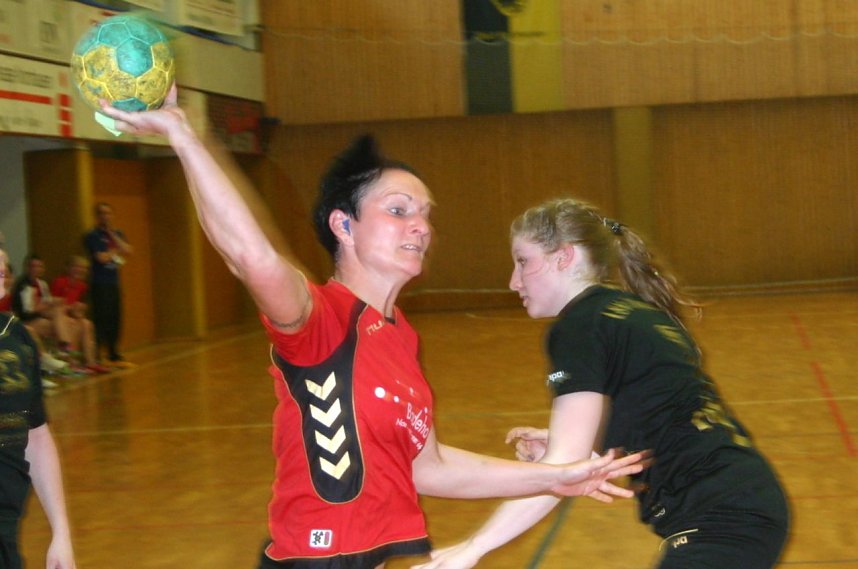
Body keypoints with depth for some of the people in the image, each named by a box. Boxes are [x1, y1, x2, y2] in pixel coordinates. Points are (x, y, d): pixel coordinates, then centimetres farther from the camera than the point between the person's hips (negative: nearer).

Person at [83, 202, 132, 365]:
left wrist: (113, 234, -4)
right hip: (99, 284, -6)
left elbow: (128, 250, -1)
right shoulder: (92, 236, -4)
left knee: (115, 321, 9)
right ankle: (96, 357, -8)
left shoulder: (117, 234, 15)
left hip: (114, 283, 6)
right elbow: (102, 257, -16)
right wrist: (115, 251, 1)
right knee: (101, 321, -10)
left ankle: (114, 355, 18)